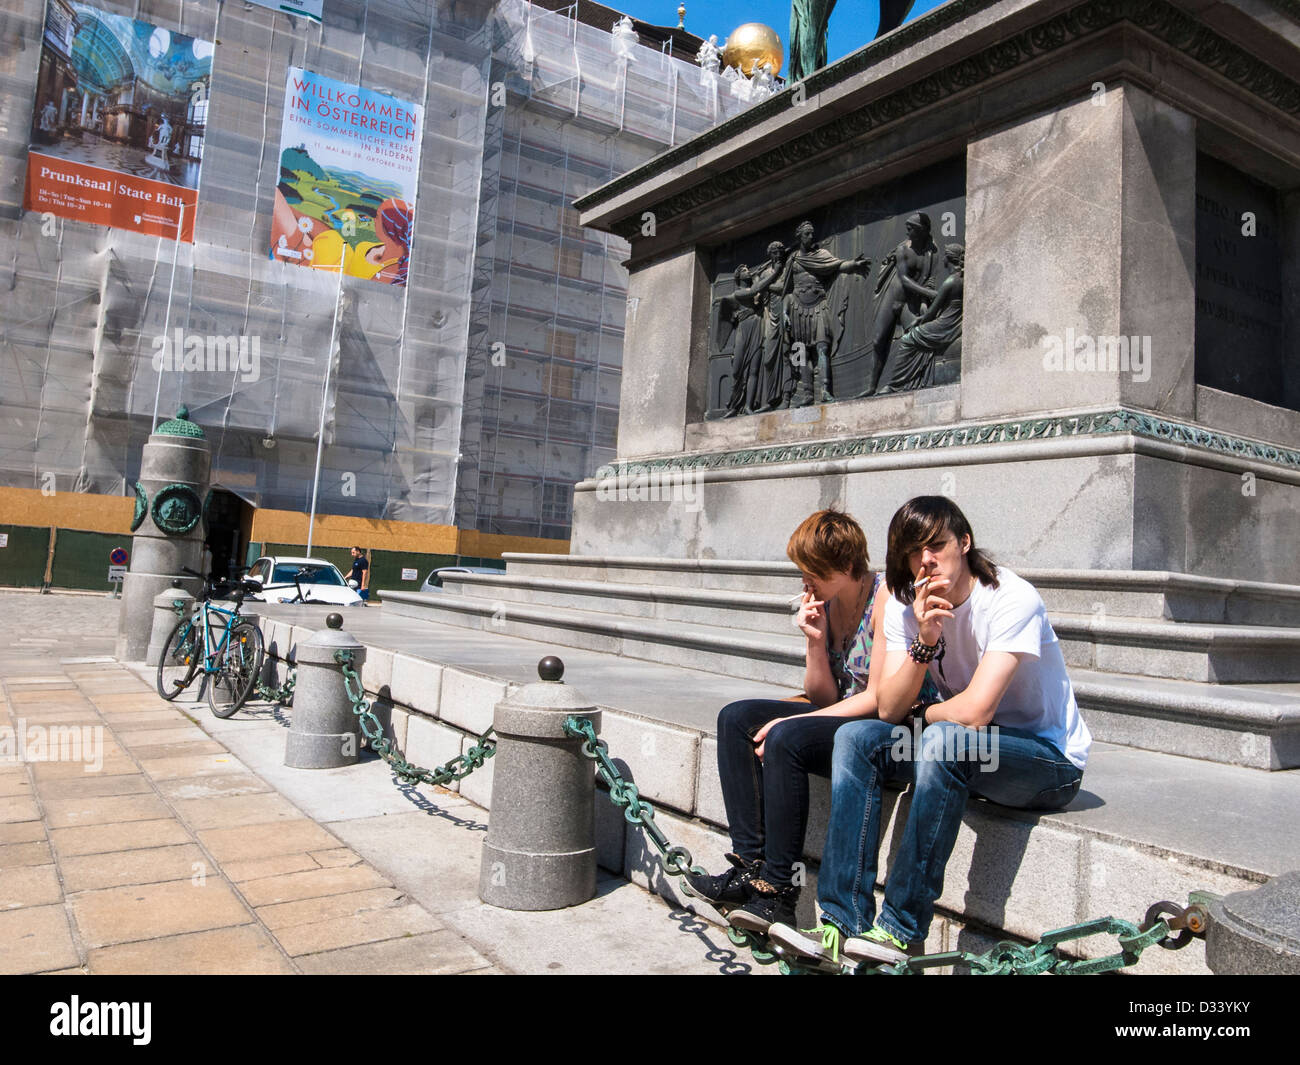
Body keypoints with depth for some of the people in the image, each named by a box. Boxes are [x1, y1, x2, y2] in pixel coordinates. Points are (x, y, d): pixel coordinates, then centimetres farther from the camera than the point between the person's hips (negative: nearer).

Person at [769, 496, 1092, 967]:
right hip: (963, 751, 6)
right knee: (855, 738, -13)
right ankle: (845, 925, -17)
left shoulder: (1013, 600, -22)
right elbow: (888, 708, -10)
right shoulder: (905, 605, -3)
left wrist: (921, 713, -9)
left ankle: (900, 932, -25)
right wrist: (925, 640, -25)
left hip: (1050, 758, -6)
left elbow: (974, 711, -30)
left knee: (942, 741, -35)